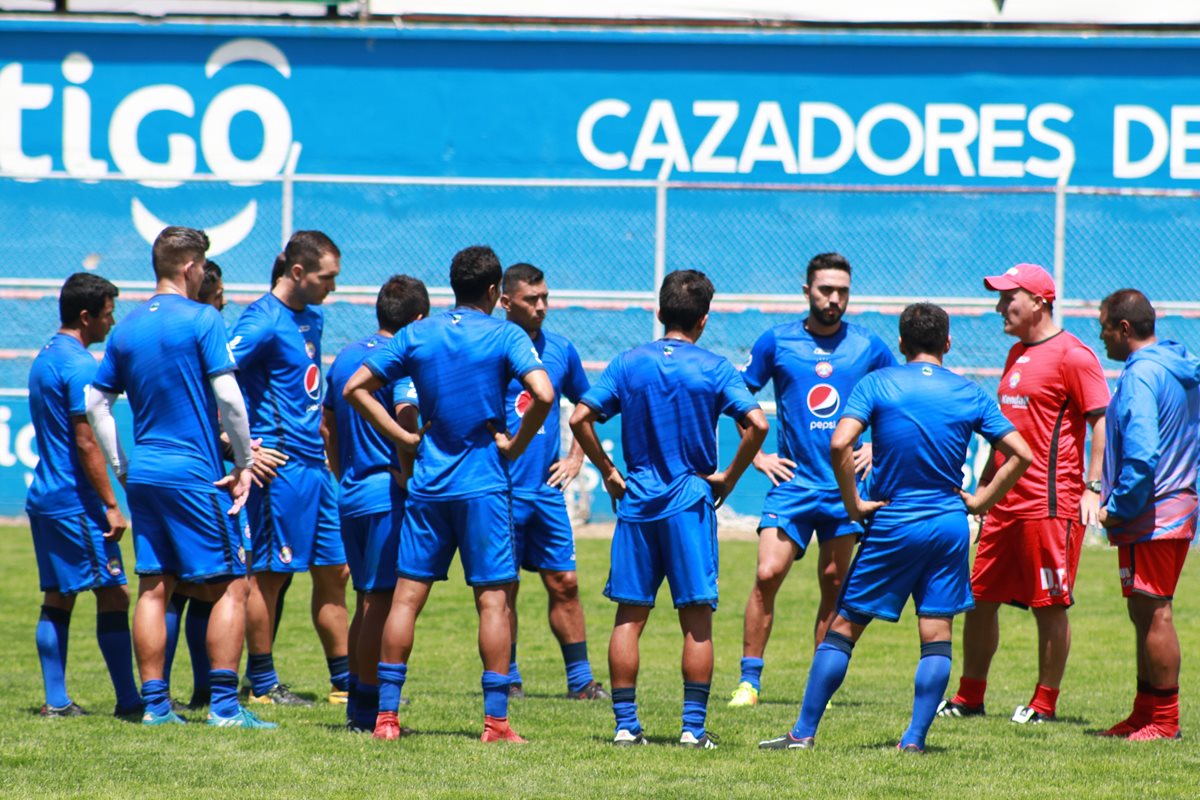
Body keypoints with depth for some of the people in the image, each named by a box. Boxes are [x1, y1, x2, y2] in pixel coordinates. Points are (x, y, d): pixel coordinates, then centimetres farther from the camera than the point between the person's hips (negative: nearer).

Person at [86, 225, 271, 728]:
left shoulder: (128, 328, 10)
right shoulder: (201, 320, -9)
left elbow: (96, 402, 14)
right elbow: (227, 397, -15)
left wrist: (121, 468, 18)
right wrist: (244, 463, -6)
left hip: (144, 474, 7)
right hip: (195, 474, -7)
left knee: (153, 588, 9)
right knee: (229, 586, -1)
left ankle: (154, 703, 8)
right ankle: (224, 705, -7)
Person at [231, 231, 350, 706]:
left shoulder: (311, 318, 15)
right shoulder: (264, 321, -13)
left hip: (314, 463, 9)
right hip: (280, 466, -9)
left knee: (333, 571, 10)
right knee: (270, 574, -2)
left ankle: (344, 681, 16)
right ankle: (261, 684, 5)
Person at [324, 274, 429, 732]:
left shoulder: (346, 357, 14)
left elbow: (327, 425, 19)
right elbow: (406, 419, -25)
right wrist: (409, 477, -16)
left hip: (350, 493, 8)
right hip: (387, 493, -8)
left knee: (368, 598, 16)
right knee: (381, 600, -4)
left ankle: (357, 703, 18)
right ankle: (368, 708, -4)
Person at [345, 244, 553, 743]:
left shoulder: (416, 335, 6)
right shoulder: (505, 337, -5)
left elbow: (355, 388, 4)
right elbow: (543, 395, -20)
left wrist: (405, 438, 5)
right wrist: (515, 444, -5)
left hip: (427, 484, 3)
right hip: (484, 486, -3)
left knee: (407, 595, 5)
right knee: (493, 599, 0)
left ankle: (386, 714, 3)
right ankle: (495, 719, -4)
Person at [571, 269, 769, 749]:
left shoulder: (629, 363, 3)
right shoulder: (713, 369, -4)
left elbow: (581, 417, -4)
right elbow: (757, 424, -14)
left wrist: (608, 472, 5)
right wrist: (729, 476, -3)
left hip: (636, 500, 2)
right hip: (691, 501, -2)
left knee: (630, 615, 7)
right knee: (697, 619, 2)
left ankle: (626, 723, 5)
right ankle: (693, 726, 0)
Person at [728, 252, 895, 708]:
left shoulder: (869, 347, 5)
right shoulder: (776, 342, 2)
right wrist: (755, 455, 3)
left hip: (845, 484, 1)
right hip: (792, 482, -1)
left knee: (834, 585, 4)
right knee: (768, 574, -13)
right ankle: (749, 679, -6)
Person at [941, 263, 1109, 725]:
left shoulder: (1072, 355, -10)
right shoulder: (1018, 353, 17)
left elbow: (1101, 421, -14)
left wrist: (1093, 487, -20)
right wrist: (985, 482, 24)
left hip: (1050, 505, -9)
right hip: (1006, 503, 9)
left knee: (1050, 607, -2)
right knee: (979, 598, 9)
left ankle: (1045, 704, 5)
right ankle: (969, 698, 18)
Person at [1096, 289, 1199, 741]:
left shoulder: (1141, 376, -17)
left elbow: (1141, 455, -26)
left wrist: (1117, 509, -15)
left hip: (1149, 516, -10)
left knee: (1153, 615, -5)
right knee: (1147, 614, 16)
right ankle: (1146, 713, 22)